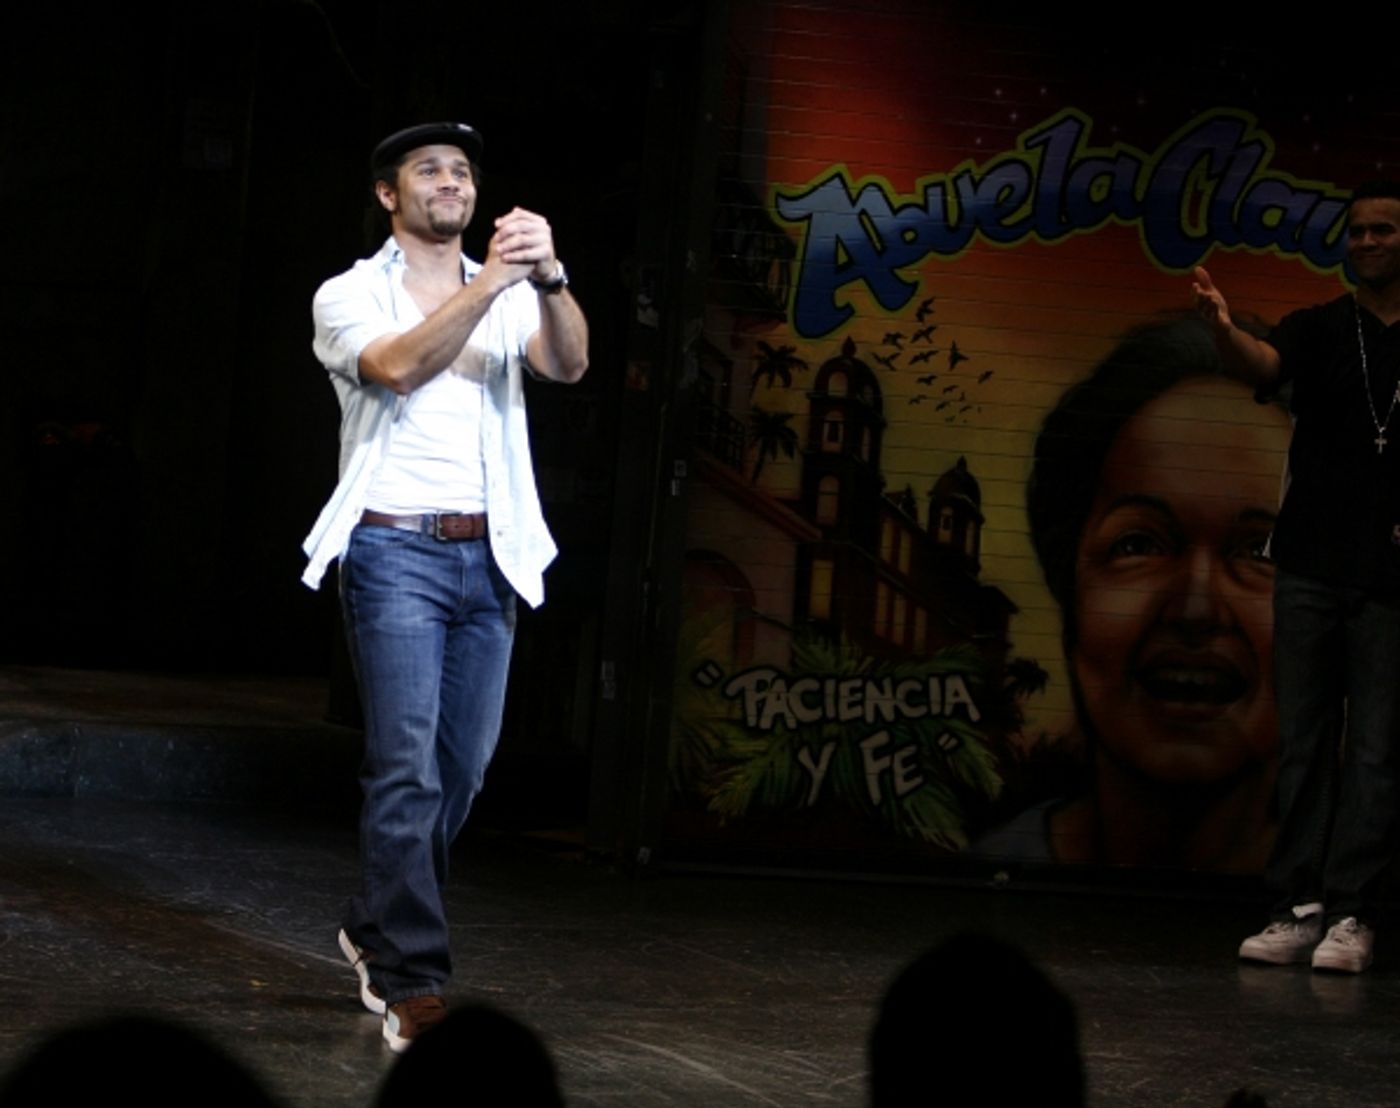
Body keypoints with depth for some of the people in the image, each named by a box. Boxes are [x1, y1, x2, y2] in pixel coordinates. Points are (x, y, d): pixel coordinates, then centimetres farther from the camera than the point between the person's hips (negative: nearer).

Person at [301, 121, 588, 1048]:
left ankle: (377, 933, 27)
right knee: (407, 769, -12)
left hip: (489, 555, 5)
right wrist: (487, 284, -30)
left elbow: (568, 363, -9)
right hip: (397, 552, -4)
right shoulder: (352, 296, 2)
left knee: (463, 769, 8)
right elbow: (400, 367, -20)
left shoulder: (510, 297, 12)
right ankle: (411, 981, -13)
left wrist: (549, 279, -28)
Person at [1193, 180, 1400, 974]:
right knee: (1303, 743, 2)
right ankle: (1299, 907, 5)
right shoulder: (1321, 330, 6)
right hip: (1312, 570, 2)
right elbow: (1262, 365, -15)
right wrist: (1224, 330, -37)